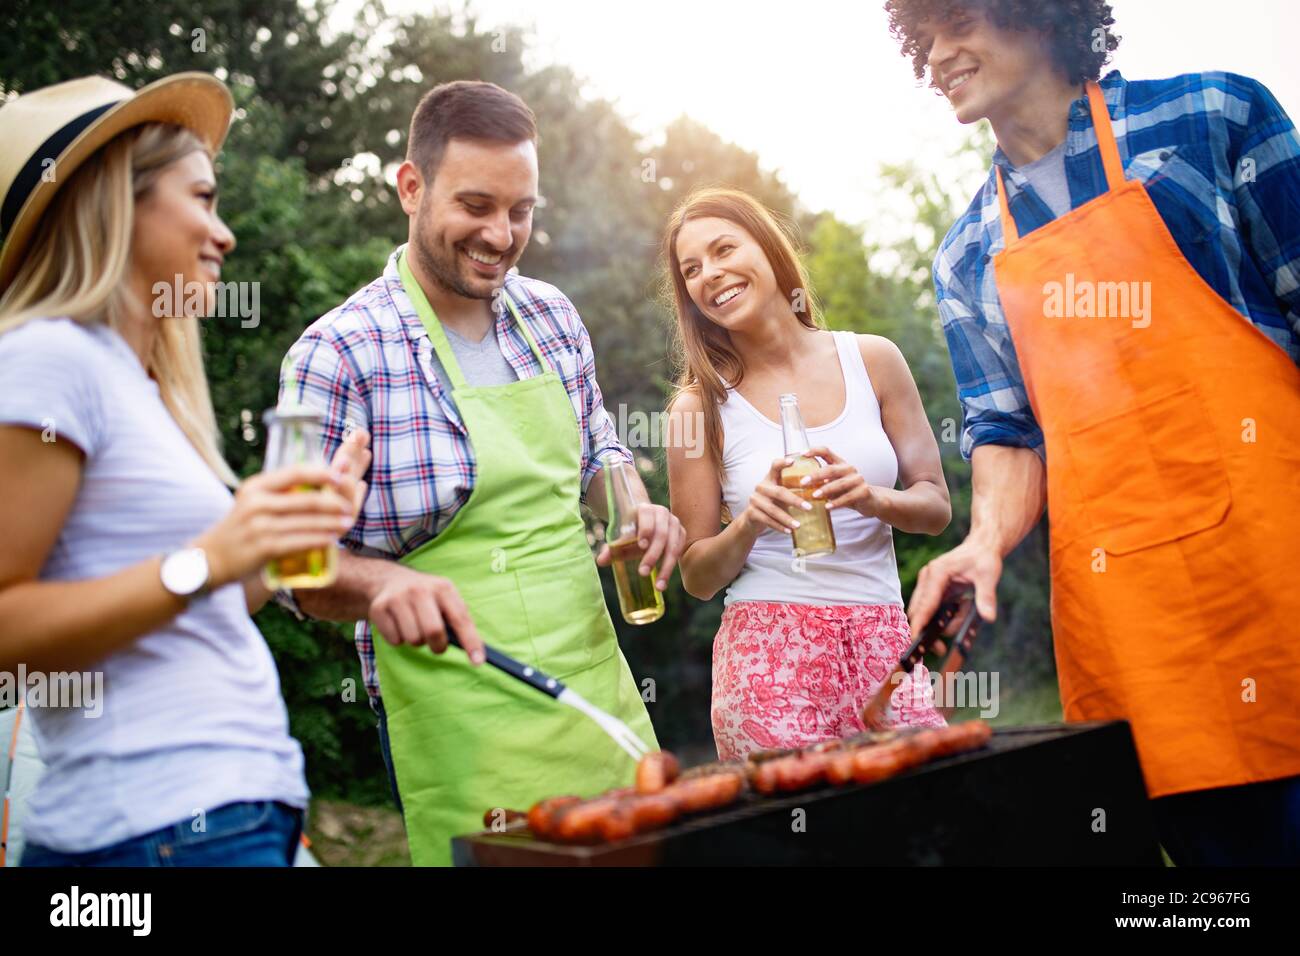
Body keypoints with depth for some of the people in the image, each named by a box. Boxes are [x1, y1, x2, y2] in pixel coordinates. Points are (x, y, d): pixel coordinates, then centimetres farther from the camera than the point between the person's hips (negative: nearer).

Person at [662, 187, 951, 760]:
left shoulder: (871, 359, 6)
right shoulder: (702, 404, 1)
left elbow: (936, 506, 10)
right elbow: (697, 578, 4)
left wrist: (872, 498, -10)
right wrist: (748, 524, -14)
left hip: (882, 645, 2)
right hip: (769, 648, -2)